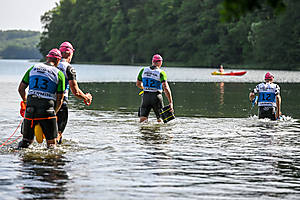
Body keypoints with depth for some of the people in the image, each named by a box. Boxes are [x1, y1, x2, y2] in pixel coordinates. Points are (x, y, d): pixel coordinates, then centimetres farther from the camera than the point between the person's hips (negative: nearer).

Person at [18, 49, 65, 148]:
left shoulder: (33, 68, 11)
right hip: (47, 109, -3)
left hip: (31, 107, 3)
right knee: (51, 143, 4)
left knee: (26, 140, 15)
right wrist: (54, 112, 19)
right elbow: (60, 98, 3)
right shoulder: (59, 74, 3)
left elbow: (21, 89, 13)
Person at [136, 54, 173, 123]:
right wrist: (171, 102, -17)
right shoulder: (161, 73, -7)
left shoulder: (143, 70, 4)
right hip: (156, 96, -3)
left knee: (143, 118, 0)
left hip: (146, 96, 3)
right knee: (160, 120, 7)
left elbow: (138, 84, 16)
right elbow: (166, 88, -17)